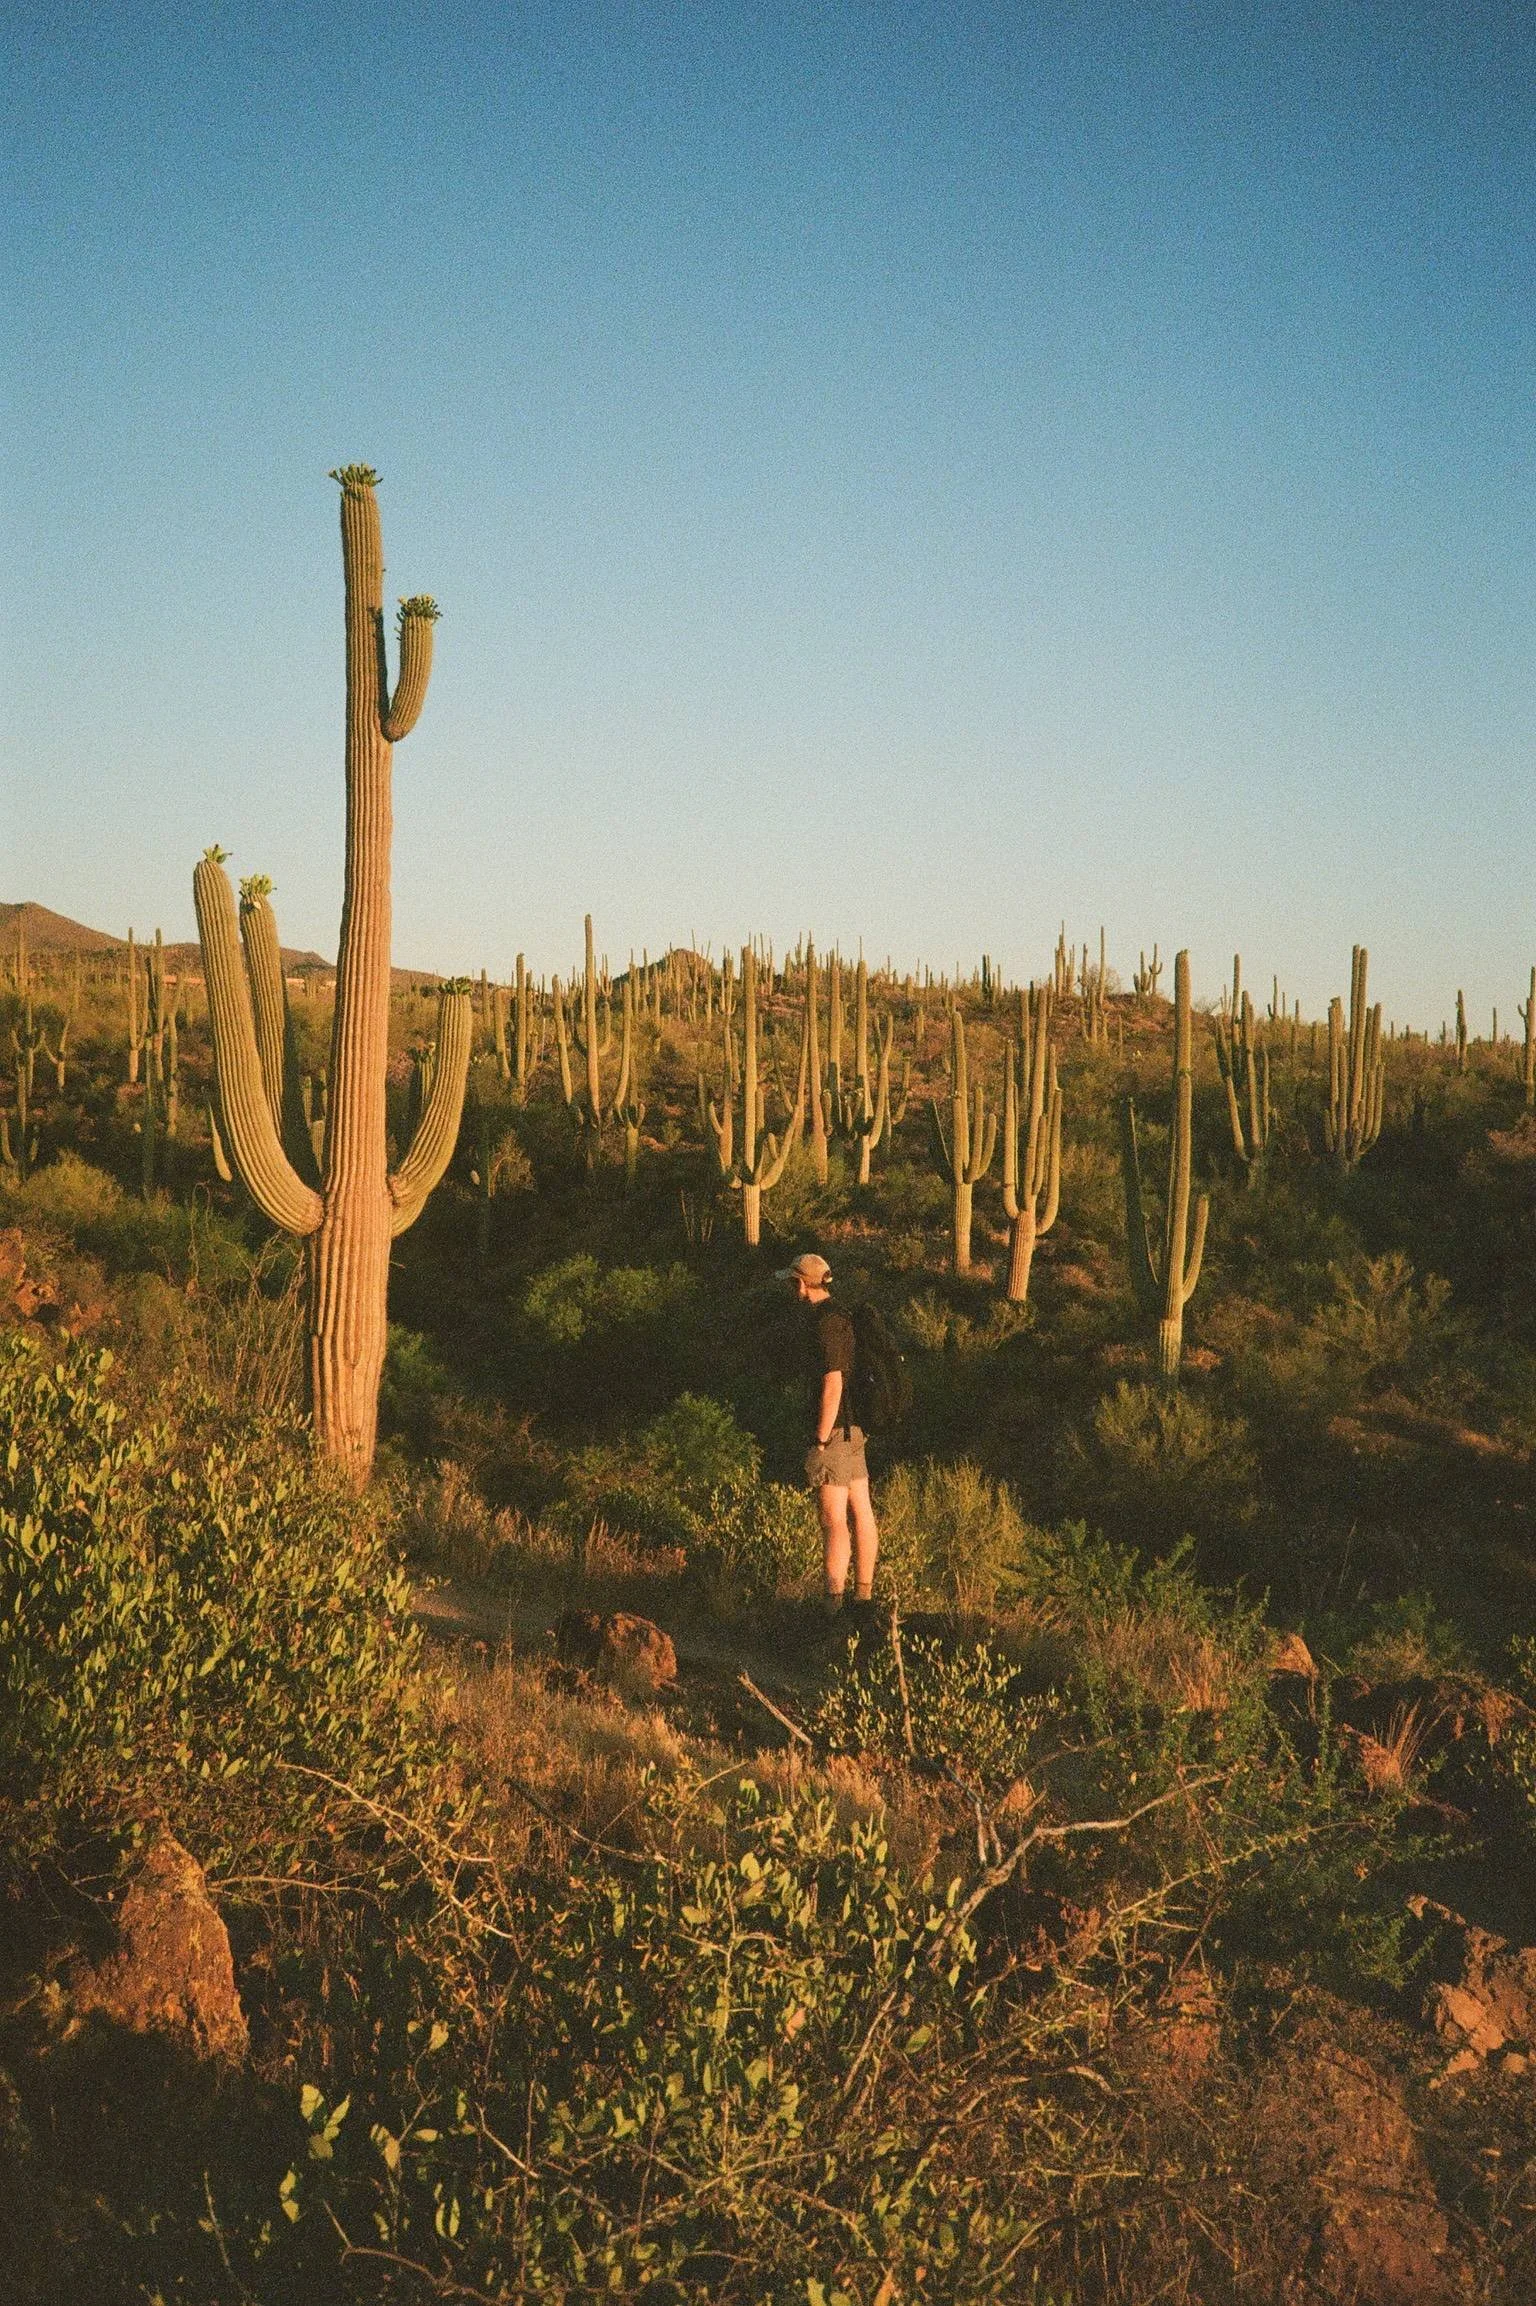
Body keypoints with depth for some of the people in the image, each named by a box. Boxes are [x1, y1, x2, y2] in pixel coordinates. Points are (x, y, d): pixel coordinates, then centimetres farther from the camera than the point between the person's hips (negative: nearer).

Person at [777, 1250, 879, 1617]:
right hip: (855, 1430, 10)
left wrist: (820, 1441, -18)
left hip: (835, 1431, -10)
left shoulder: (825, 1323, -17)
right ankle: (864, 1596, 19)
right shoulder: (842, 1316, 14)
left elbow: (832, 1385, -22)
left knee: (834, 1522, -9)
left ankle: (833, 1606, -9)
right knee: (861, 1514, 12)